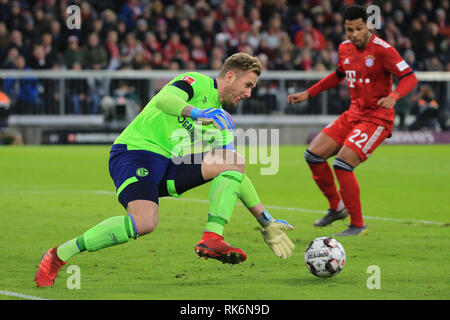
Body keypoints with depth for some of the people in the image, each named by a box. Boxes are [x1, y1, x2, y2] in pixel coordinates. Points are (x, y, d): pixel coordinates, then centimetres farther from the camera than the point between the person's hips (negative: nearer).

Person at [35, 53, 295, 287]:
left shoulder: (221, 122, 20)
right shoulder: (198, 82, 0)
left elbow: (236, 175, 21)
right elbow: (163, 100, -21)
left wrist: (266, 221, 16)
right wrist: (197, 112, -39)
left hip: (168, 167, 8)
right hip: (133, 153, -7)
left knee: (235, 161, -8)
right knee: (145, 222, -32)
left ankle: (212, 239, -23)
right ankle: (57, 256, -18)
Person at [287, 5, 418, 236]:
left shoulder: (382, 49, -16)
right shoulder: (344, 48, 6)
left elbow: (410, 77, -18)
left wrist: (393, 96, -36)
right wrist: (308, 93, 23)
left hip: (376, 118, -8)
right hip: (353, 113, 8)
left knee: (342, 164, -20)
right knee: (313, 154, 2)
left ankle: (358, 226, -7)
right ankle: (337, 208, 20)